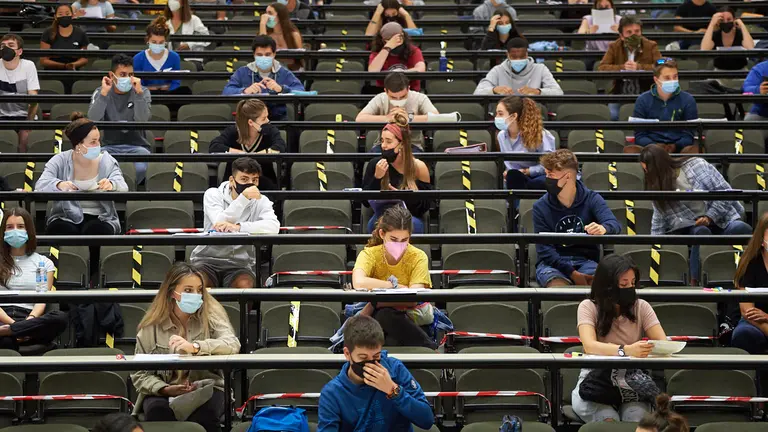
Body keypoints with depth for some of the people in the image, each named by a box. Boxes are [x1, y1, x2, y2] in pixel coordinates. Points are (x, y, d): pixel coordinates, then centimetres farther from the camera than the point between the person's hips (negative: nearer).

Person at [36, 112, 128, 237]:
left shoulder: (107, 161, 5)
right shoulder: (60, 161, 2)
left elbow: (123, 188, -9)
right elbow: (40, 185, -11)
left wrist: (111, 184, -35)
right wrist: (58, 184, -35)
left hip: (99, 218, 1)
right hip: (65, 217, -1)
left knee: (95, 230, -33)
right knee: (65, 230, -34)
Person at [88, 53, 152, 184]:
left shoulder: (142, 92, 3)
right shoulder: (100, 92, 5)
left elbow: (142, 120, -15)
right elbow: (93, 121, -13)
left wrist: (139, 93, -23)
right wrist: (104, 93, -19)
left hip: (136, 146, 0)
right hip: (110, 146, 0)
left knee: (140, 168, -34)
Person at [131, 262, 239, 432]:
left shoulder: (210, 314, -1)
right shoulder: (151, 326, 1)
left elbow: (233, 345, -19)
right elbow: (140, 374, 3)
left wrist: (194, 347, -34)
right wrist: (166, 389, -17)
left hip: (206, 388, -1)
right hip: (164, 392, 1)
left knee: (203, 412, -34)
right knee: (157, 410, -33)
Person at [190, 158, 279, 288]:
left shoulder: (261, 201, 1)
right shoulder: (213, 194, -1)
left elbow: (274, 227, -21)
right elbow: (219, 223, -20)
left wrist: (238, 227, -33)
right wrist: (244, 198, -29)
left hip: (239, 264, 1)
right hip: (207, 260, -1)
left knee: (244, 285, -32)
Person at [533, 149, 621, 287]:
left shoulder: (592, 199, 2)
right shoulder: (540, 207, -1)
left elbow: (614, 224, -15)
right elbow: (544, 250, -6)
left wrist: (603, 228, -41)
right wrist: (572, 273, -20)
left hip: (586, 261, 1)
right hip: (553, 263, -1)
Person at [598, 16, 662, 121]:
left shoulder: (651, 46, 2)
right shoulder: (614, 47, 4)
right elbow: (601, 68, -6)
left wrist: (639, 67, -21)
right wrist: (622, 67, -20)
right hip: (620, 94, 1)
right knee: (611, 116, -24)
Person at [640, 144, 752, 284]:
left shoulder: (696, 165, -5)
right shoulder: (657, 186, 6)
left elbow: (725, 191, -6)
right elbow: (659, 222, 9)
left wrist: (710, 217, -15)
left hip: (722, 219, -1)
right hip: (692, 227, 1)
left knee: (742, 229, -35)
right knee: (702, 232, -37)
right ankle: (695, 282, -33)